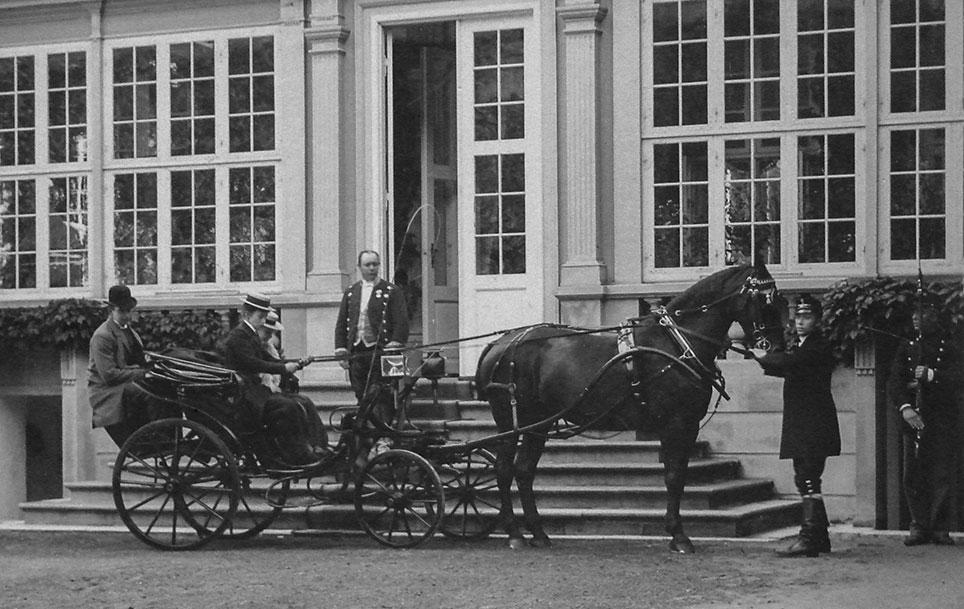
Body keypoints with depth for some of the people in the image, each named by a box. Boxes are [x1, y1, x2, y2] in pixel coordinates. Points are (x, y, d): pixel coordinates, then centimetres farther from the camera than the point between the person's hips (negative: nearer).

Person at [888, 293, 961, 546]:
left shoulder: (949, 347, 6)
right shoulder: (906, 347, 13)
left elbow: (956, 380, -5)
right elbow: (894, 382, 3)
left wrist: (931, 375, -19)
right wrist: (905, 407, -14)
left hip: (943, 419, -3)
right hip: (913, 419, 3)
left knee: (942, 475, -5)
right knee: (913, 476, -1)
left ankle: (940, 528, 0)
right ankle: (919, 527, 6)